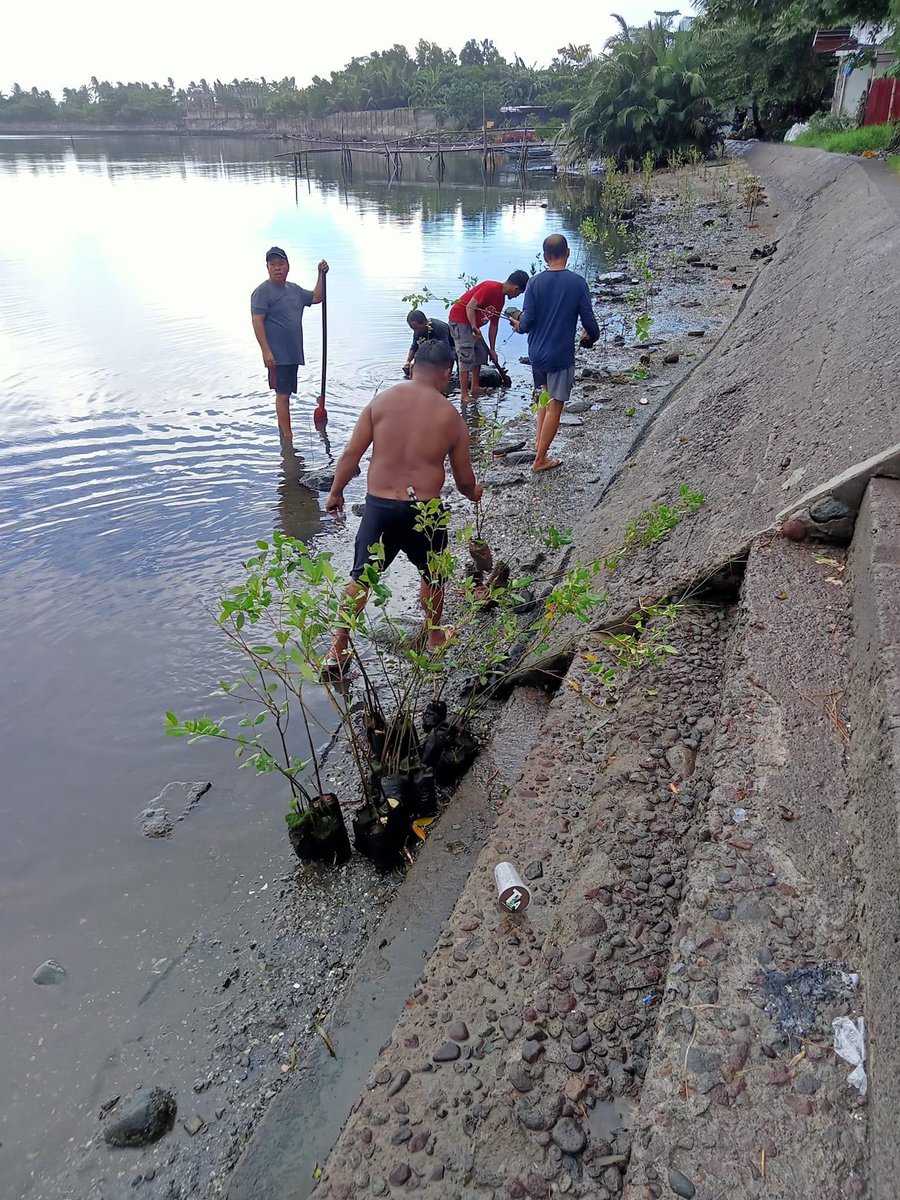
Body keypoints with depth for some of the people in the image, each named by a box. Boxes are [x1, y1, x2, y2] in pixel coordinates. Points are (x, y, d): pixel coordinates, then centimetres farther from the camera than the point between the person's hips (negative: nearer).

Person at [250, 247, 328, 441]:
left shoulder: (294, 289, 15)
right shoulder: (263, 291, -8)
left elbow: (316, 298, 25)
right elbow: (257, 322, -14)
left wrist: (321, 275, 13)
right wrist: (266, 350, -22)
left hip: (293, 352, 8)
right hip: (277, 354, -8)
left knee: (285, 393, 14)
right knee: (283, 394, -9)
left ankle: (283, 431, 24)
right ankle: (288, 436, -7)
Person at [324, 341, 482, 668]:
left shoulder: (383, 400, -1)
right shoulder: (451, 417, -1)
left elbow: (351, 454, -2)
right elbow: (464, 479, 7)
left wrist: (336, 492, 11)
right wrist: (473, 492, 30)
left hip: (378, 506, 1)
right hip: (424, 510, -1)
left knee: (360, 579, 15)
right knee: (432, 574, 24)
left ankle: (338, 650, 21)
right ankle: (435, 637, 42)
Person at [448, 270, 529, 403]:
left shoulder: (501, 298, 10)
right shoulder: (491, 288, -19)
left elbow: (493, 325, 15)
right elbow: (470, 306, -23)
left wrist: (492, 350, 15)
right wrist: (475, 328, -27)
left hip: (473, 324, 10)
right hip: (460, 319, -10)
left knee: (481, 353, 12)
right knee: (467, 357, -13)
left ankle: (475, 388, 21)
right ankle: (464, 395, -11)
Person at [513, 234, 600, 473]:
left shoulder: (535, 282, -5)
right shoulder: (577, 282, -10)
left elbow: (527, 321, -8)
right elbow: (589, 321, -9)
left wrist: (519, 326, 15)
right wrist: (591, 337, 13)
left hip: (536, 353, 3)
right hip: (561, 355, -3)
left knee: (544, 395, 27)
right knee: (555, 406, 6)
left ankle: (540, 441, 25)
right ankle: (540, 459, 10)